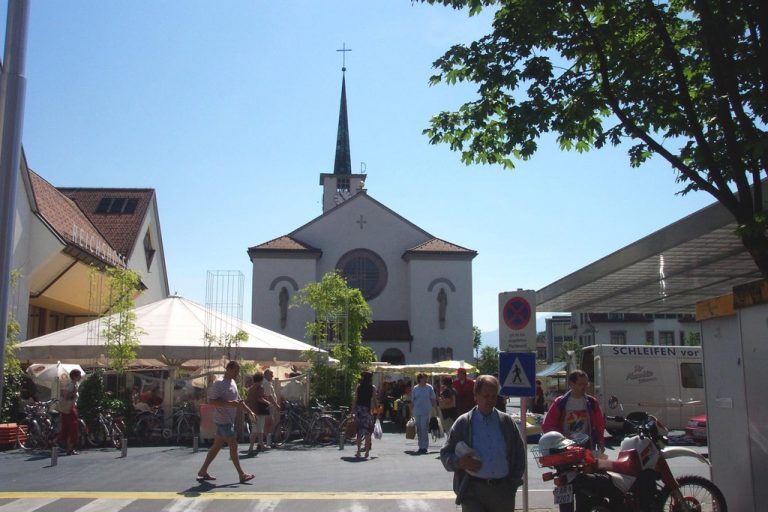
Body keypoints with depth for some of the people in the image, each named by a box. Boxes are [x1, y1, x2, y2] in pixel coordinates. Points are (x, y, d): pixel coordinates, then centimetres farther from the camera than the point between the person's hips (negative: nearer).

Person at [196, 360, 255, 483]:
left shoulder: (233, 383, 15)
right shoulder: (218, 383, -14)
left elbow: (238, 400, 23)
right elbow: (211, 401, -20)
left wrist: (249, 411, 14)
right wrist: (229, 403, -27)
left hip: (229, 420, 9)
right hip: (223, 420, -9)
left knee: (216, 446, 13)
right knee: (233, 446, -7)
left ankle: (203, 472, 21)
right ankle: (242, 475, -2)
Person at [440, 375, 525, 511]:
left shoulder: (506, 422, 8)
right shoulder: (463, 423, 3)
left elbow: (519, 454, 13)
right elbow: (445, 453, 5)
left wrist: (513, 483, 5)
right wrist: (460, 462, -15)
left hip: (502, 491, 2)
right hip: (473, 491, -2)